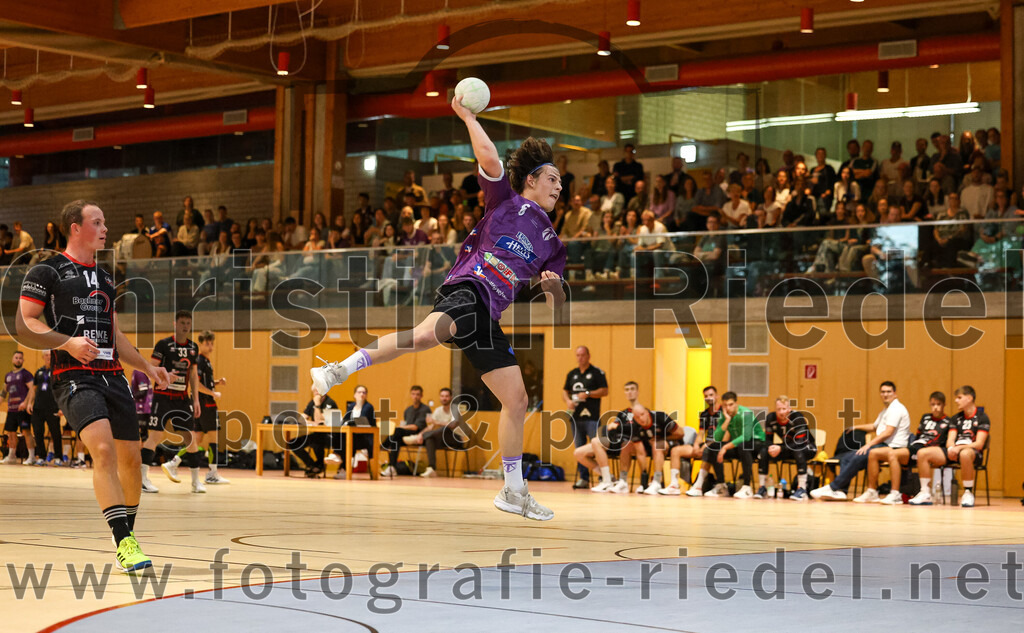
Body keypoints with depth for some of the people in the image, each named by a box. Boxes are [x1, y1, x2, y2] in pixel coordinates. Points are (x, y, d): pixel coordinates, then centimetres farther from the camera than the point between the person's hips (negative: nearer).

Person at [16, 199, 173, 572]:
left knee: (130, 459, 5)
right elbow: (24, 325, -8)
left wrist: (147, 367, 21)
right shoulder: (47, 272, -1)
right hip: (74, 376, -7)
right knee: (104, 450, -24)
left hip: (112, 375, 7)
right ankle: (124, 543, -27)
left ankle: (128, 538, 22)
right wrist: (67, 342, -21)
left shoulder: (104, 278, 22)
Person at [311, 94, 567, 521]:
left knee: (516, 400, 5)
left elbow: (556, 306, 25)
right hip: (467, 289, -7)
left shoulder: (552, 244, 26)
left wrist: (554, 286, 3)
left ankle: (513, 492, 16)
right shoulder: (506, 200, 12)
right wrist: (467, 116, 1)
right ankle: (340, 370, -46)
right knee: (431, 330, -41)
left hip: (487, 317, 7)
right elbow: (489, 157, -4)